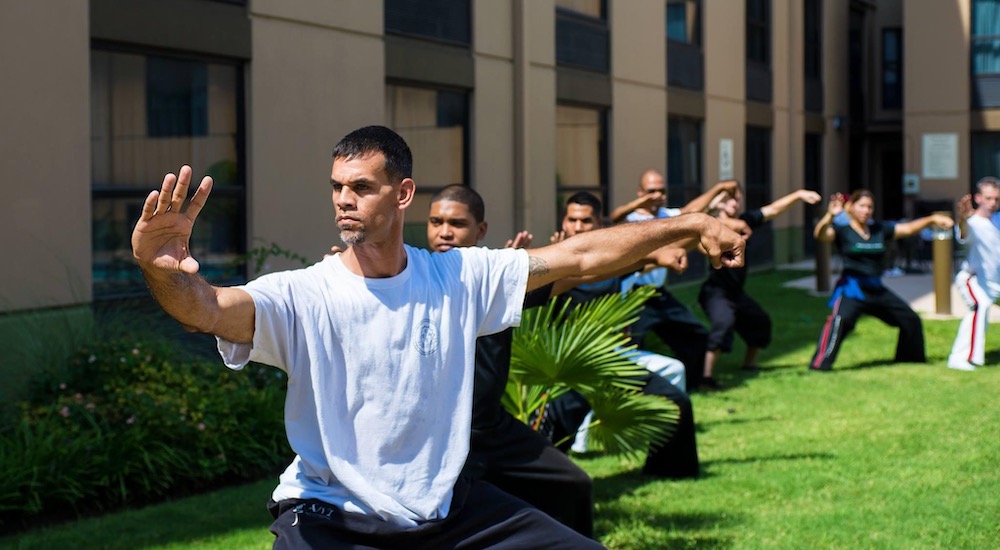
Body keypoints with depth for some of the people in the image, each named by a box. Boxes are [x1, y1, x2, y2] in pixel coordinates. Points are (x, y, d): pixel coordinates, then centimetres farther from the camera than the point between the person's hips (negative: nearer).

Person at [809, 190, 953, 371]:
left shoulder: (880, 229, 11)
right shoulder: (842, 230, -5)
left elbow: (908, 228, 15)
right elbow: (820, 235, -24)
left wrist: (932, 219, 3)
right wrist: (830, 215, -43)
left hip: (877, 289, 7)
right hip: (852, 288, -7)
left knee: (911, 320, 15)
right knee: (840, 319, -34)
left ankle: (910, 357, 36)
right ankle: (819, 364, -34)